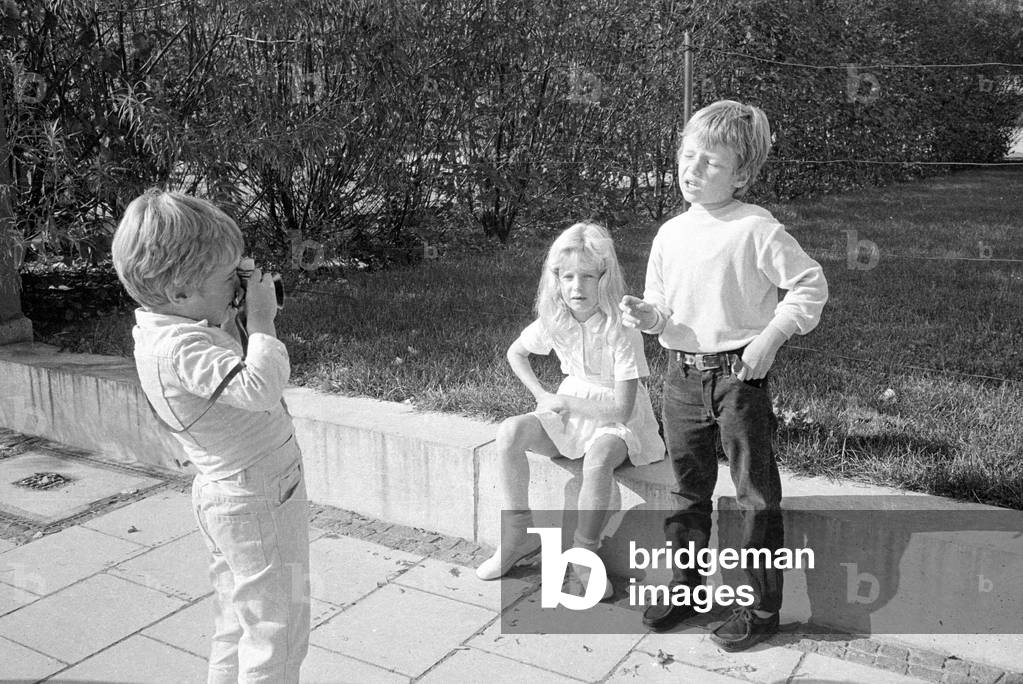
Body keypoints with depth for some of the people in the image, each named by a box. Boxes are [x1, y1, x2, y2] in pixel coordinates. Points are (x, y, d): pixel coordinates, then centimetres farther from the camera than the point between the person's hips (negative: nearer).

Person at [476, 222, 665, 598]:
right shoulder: (554, 319, -7)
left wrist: (564, 401, -16)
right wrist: (542, 396, 1)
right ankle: (519, 532, -7)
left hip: (618, 423, -5)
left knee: (599, 456, -38)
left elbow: (622, 408, -23)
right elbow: (515, 353, 14)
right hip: (569, 412, 5)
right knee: (510, 432, -20)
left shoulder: (621, 328, -22)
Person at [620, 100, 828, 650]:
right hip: (681, 375, 5)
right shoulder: (670, 234, 7)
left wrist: (771, 337, -14)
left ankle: (763, 607, 19)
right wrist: (645, 315, -8)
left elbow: (810, 285, -8)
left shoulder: (757, 229, -11)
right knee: (688, 491, 16)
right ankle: (684, 587, 31)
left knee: (756, 495, 5)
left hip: (739, 376, -5)